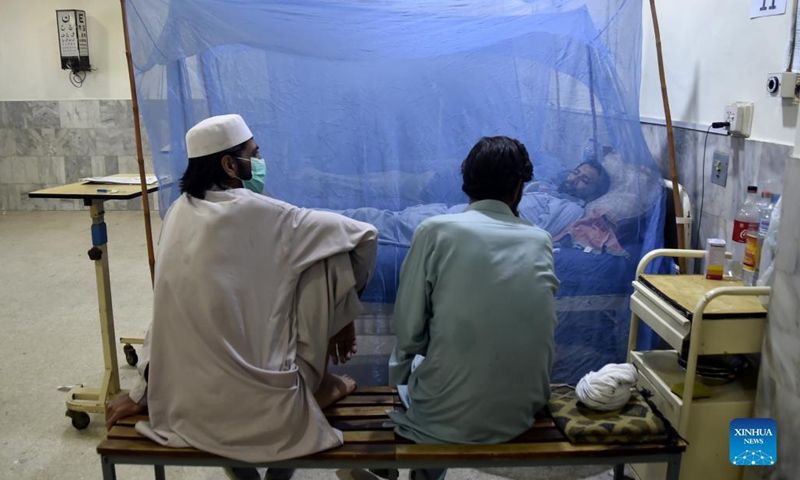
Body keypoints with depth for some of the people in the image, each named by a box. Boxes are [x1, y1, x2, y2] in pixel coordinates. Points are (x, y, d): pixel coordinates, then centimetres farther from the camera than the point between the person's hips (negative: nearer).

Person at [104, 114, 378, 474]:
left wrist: (143, 393, 21)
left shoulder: (178, 213, 4)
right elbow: (363, 235, -9)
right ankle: (318, 383, 15)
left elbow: (167, 312, 11)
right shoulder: (258, 213, -13)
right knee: (323, 260, 3)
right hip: (259, 408, -7)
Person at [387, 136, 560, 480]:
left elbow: (408, 332, -10)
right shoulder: (541, 242, 0)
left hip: (446, 415, -3)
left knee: (402, 359, 28)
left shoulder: (436, 231, -11)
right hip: (523, 411, 4)